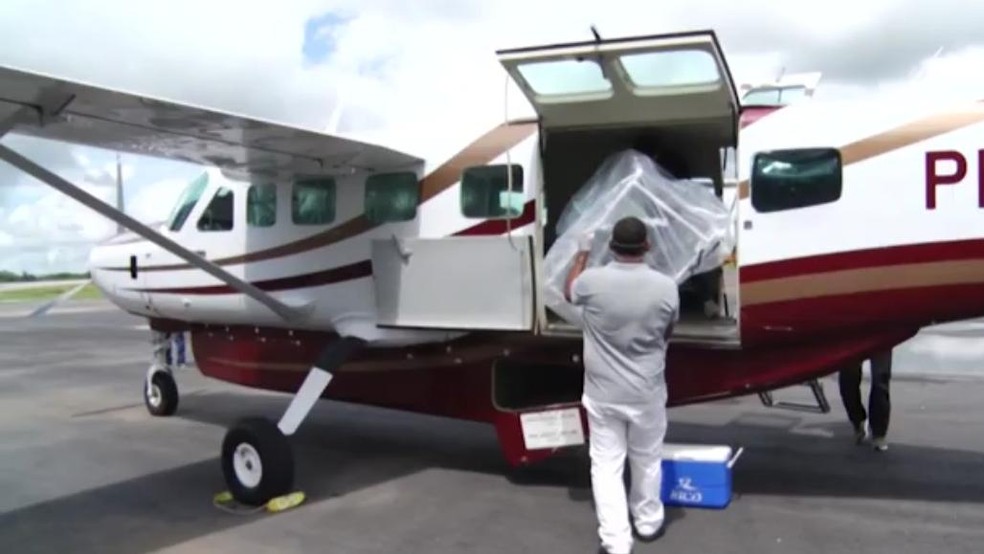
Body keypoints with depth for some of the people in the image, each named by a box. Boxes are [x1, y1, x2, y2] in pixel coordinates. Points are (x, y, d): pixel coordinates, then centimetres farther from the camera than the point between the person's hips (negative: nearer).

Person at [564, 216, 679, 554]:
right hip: (647, 393, 1)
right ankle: (648, 523, 39)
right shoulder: (666, 287, -14)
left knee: (606, 466, 8)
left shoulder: (591, 281, -15)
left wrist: (582, 253, 23)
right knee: (647, 460, 21)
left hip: (602, 394, -1)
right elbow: (666, 334, 4)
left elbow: (569, 293, 10)